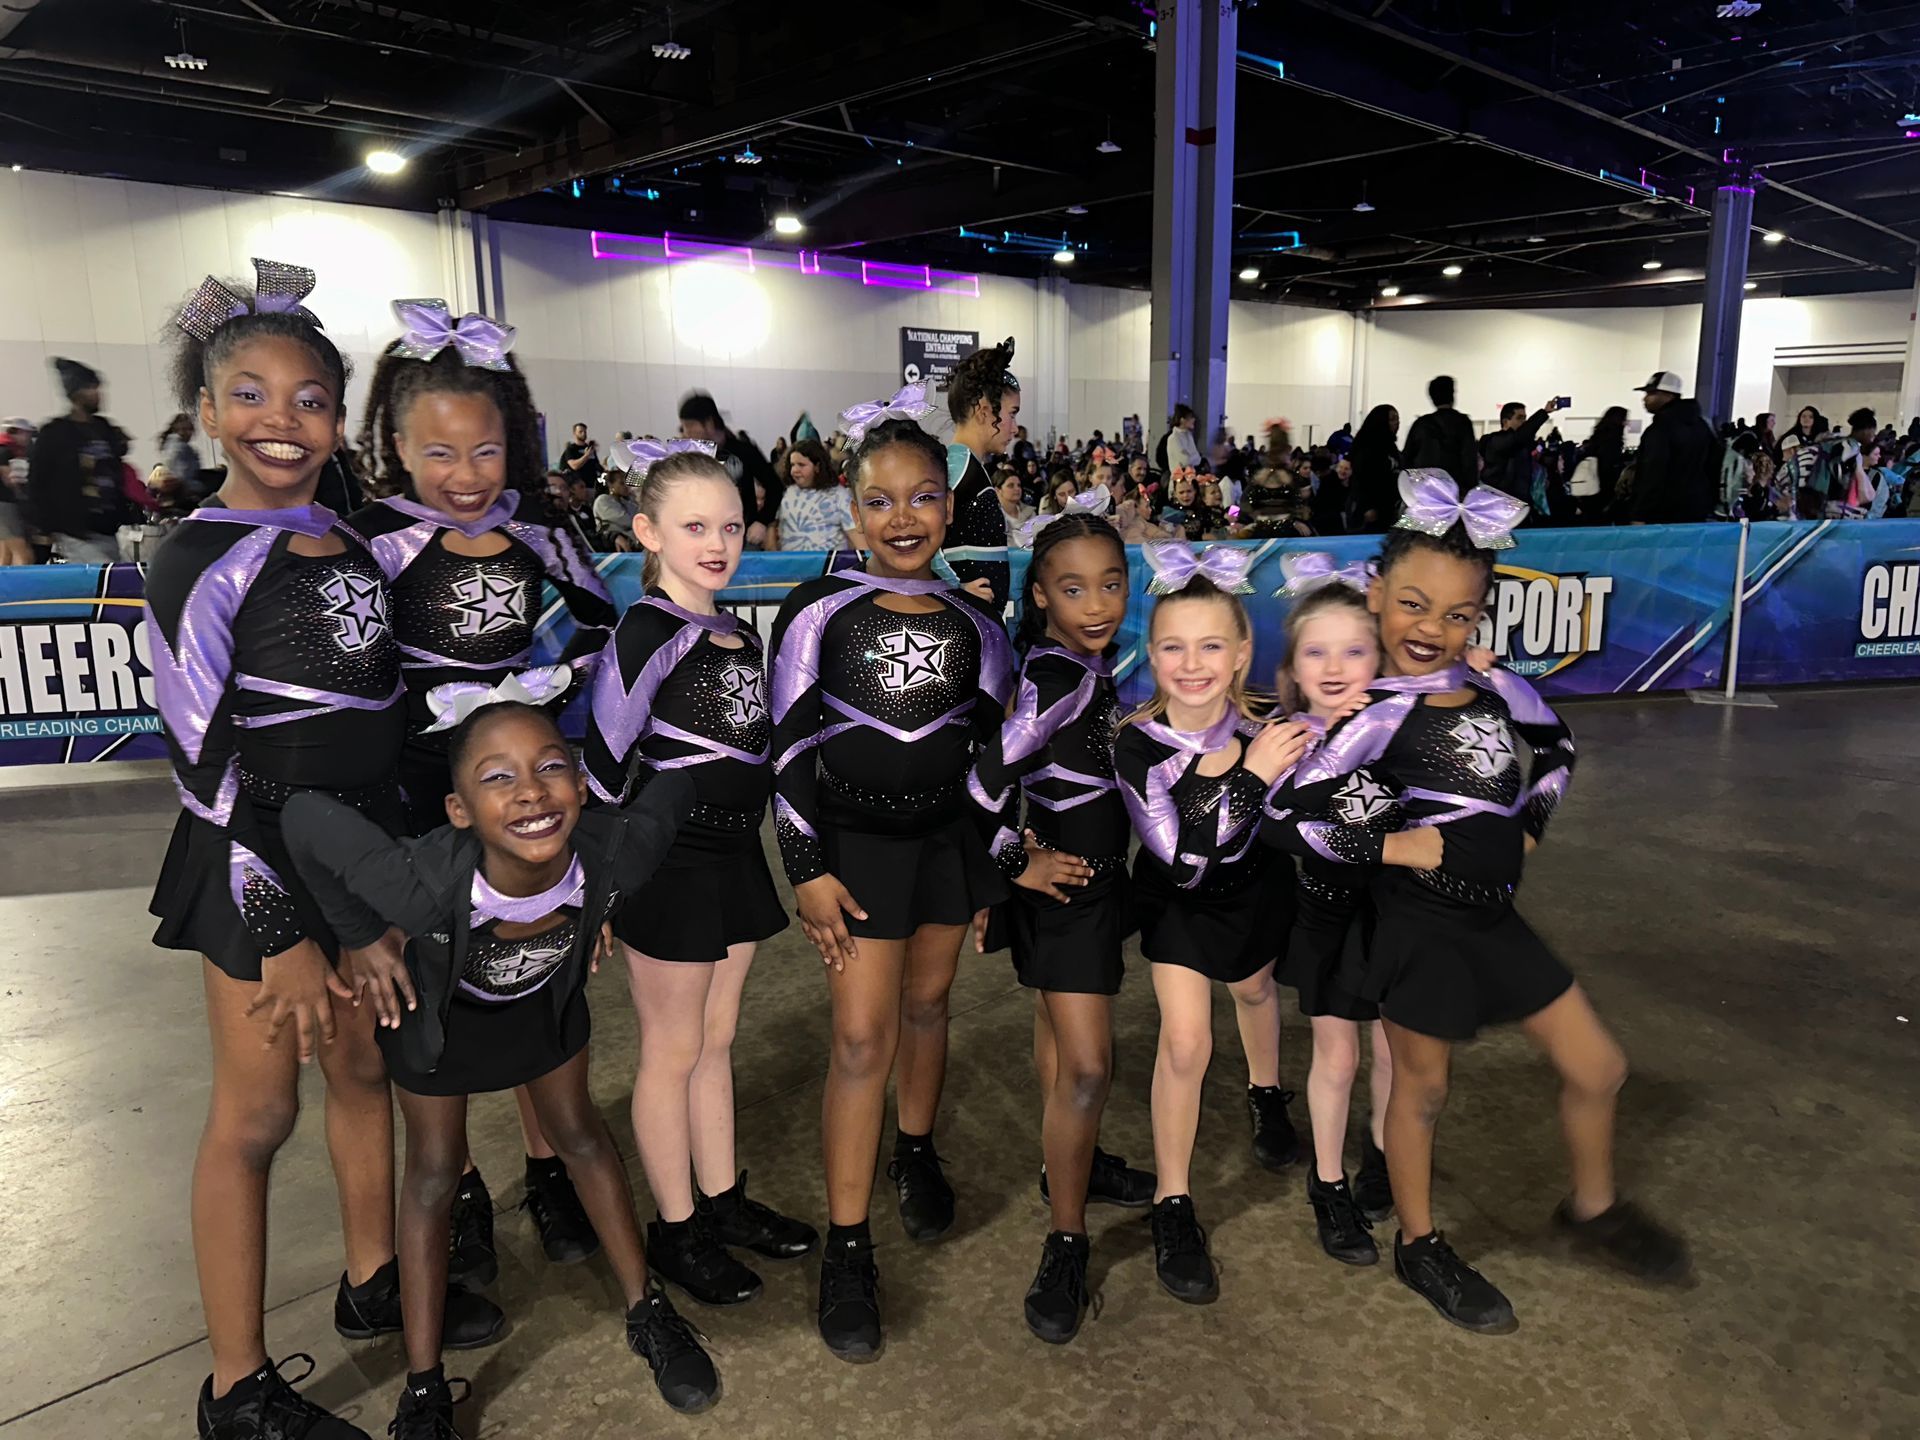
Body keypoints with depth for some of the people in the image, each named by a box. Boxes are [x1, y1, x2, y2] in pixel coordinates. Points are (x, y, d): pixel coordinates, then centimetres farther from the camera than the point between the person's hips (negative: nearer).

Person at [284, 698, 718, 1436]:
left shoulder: (616, 851, -41)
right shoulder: (426, 886, -47)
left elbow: (679, 783, -20)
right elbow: (308, 817, -34)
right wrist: (362, 937, -22)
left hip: (546, 997, 2)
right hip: (436, 1005, -2)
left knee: (579, 1133, 18)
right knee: (434, 1170, 10)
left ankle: (646, 1312, 36)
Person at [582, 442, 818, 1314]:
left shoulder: (739, 633, 9)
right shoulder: (649, 630, -16)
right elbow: (604, 758, -18)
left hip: (735, 853, 7)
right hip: (669, 859, -7)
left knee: (714, 1041, 19)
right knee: (673, 1052, 7)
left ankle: (722, 1203, 34)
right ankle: (674, 1231, 23)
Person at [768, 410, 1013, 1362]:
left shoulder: (974, 624, 0)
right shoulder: (819, 611, -10)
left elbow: (994, 747, 8)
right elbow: (789, 747, -8)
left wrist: (997, 859, 8)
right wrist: (808, 868, -10)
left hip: (948, 834, 4)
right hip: (854, 838, -3)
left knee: (926, 1004, 16)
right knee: (863, 1034, -5)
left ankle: (916, 1153, 42)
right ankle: (846, 1249, 8)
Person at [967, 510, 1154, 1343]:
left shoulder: (1092, 660, 2)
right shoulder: (1059, 678, -25)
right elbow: (986, 779, -31)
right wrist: (1017, 863, -20)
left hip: (1095, 874, 9)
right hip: (1065, 882, -9)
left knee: (1061, 1031, 24)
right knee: (1087, 1065, -7)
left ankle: (1072, 1163, 42)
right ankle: (1066, 1241, 6)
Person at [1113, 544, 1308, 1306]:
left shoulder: (1267, 733, -29)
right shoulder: (1136, 743, -32)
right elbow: (1185, 858, -35)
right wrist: (1251, 777, -42)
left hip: (1254, 887, 2)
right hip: (1176, 897, -2)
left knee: (1253, 990, 27)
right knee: (1185, 1041, -11)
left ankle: (1266, 1093, 59)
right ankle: (1173, 1205, 9)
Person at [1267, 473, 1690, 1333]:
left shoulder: (1500, 692, 0)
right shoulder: (1380, 716, -20)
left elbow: (1555, 749, 21)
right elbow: (1288, 811, -27)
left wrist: (1530, 825, 8)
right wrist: (1400, 846, -20)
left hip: (1493, 915, 7)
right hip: (1419, 926, -6)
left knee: (1596, 1066, 15)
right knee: (1421, 1087, 11)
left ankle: (1594, 1209, 42)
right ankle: (1419, 1247, 34)